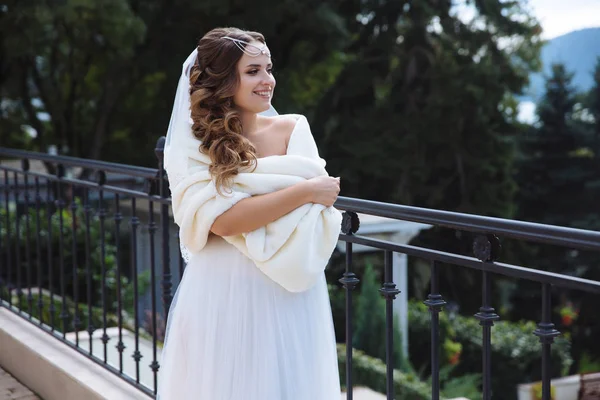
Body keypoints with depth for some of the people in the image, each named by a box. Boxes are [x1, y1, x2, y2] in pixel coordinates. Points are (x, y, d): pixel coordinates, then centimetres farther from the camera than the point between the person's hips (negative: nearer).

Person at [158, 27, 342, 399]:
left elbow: (321, 200, 0)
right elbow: (222, 219, -18)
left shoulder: (294, 129, 3)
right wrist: (304, 192, -17)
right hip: (225, 297, -2)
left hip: (292, 296, 3)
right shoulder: (192, 144, -5)